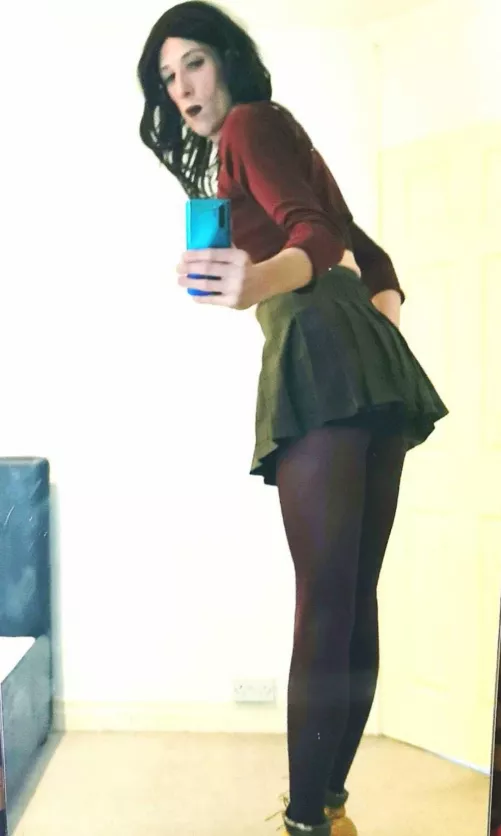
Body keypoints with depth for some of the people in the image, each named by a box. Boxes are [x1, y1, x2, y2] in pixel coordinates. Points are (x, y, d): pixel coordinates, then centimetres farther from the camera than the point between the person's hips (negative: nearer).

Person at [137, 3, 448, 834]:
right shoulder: (277, 133, 32)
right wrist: (382, 325, 23)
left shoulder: (249, 124, 5)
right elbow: (363, 251, 28)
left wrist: (260, 281, -32)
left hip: (320, 359, -9)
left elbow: (315, 236, -14)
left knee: (324, 602, -12)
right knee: (355, 600, 7)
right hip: (367, 364, 9)